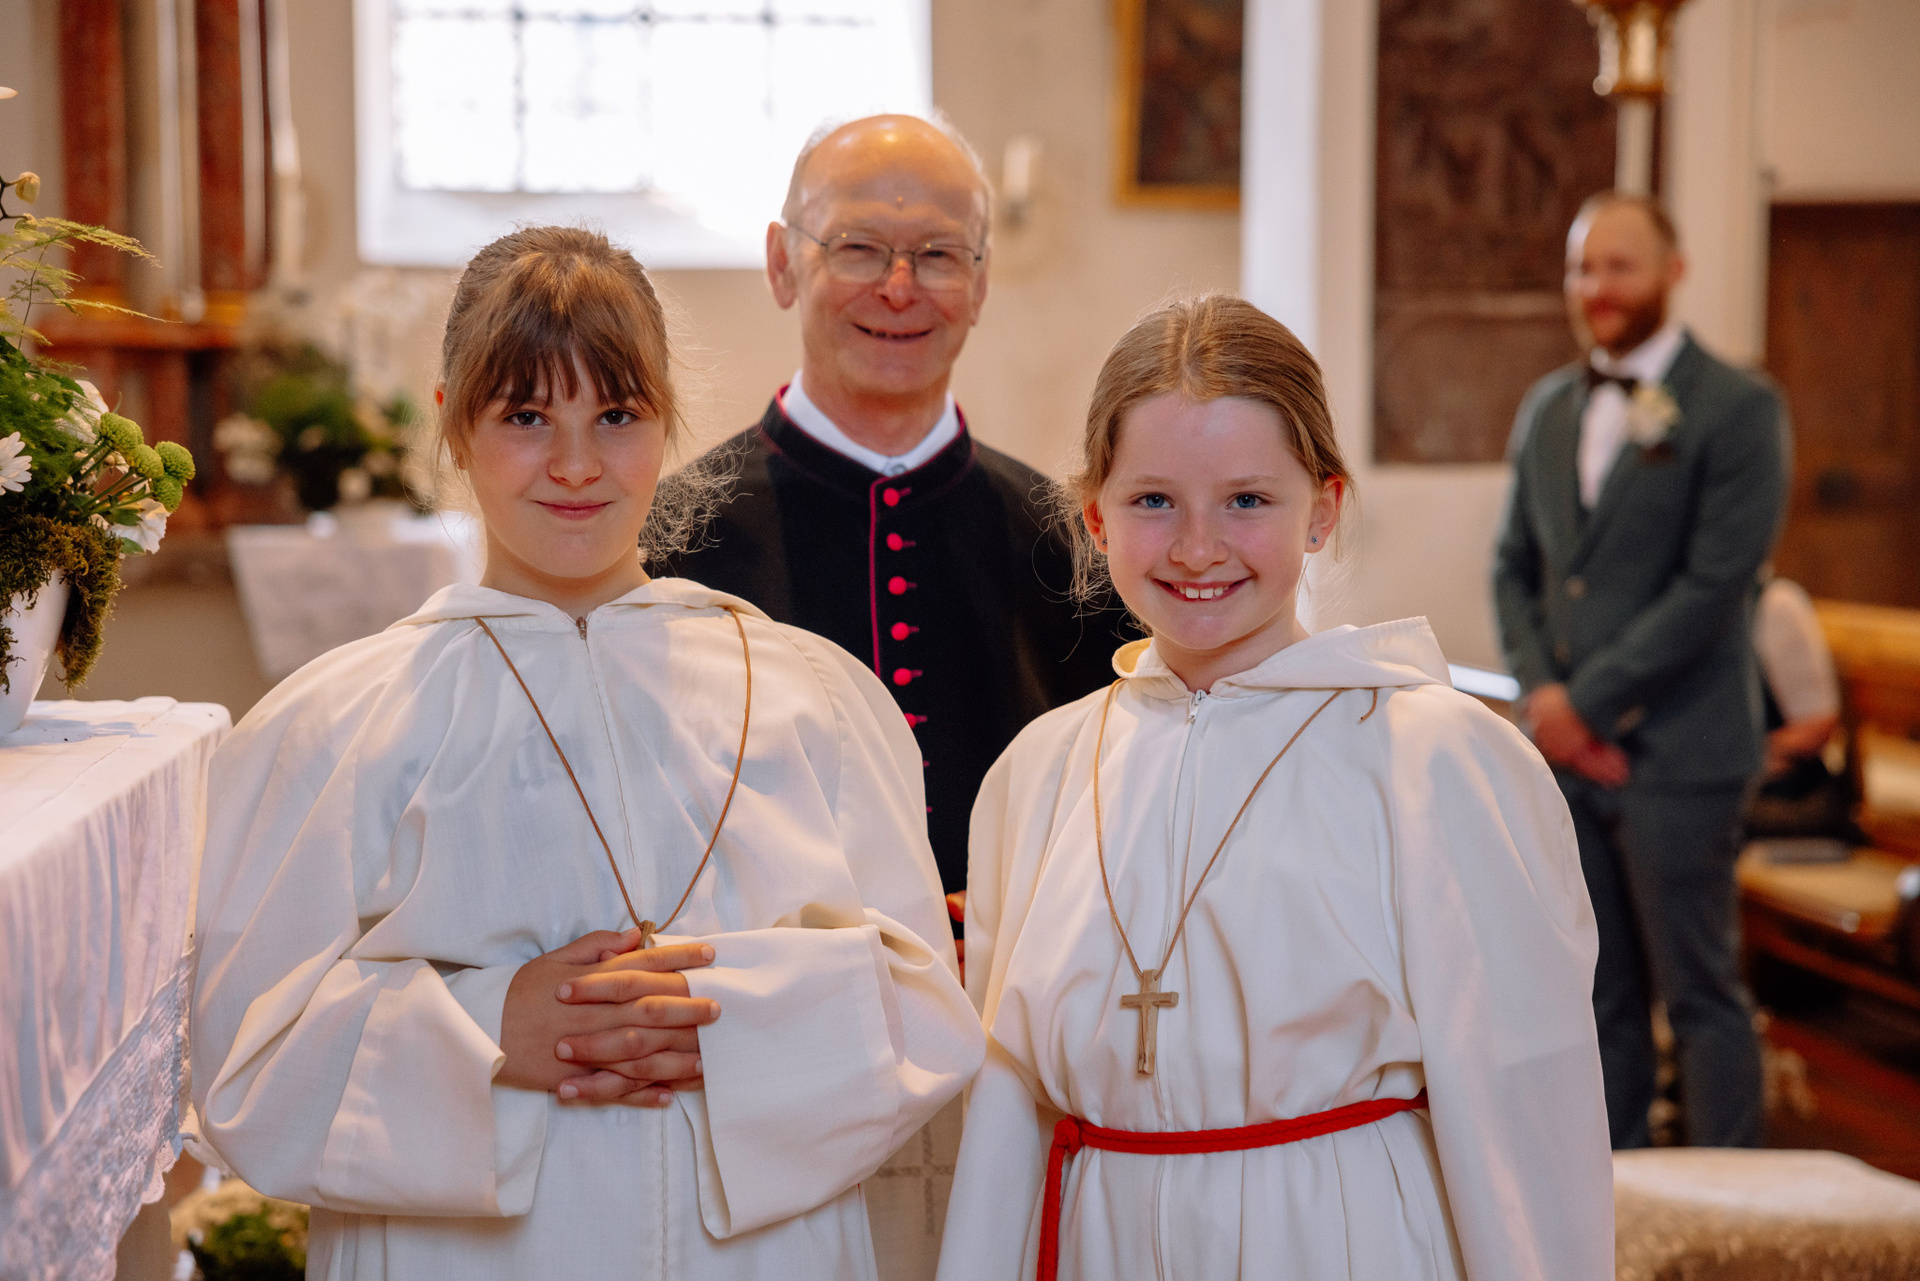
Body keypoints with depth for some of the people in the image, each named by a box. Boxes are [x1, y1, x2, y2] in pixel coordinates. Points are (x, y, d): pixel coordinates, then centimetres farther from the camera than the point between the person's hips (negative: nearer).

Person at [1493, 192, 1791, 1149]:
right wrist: (1541, 691, -2)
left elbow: (1717, 581, -13)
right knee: (1600, 996, 11)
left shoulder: (1737, 408, -6)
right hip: (1565, 747, 6)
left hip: (1673, 749, -6)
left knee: (1699, 992, 1)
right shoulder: (1547, 408, 14)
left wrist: (1588, 702, -13)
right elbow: (1514, 564, 15)